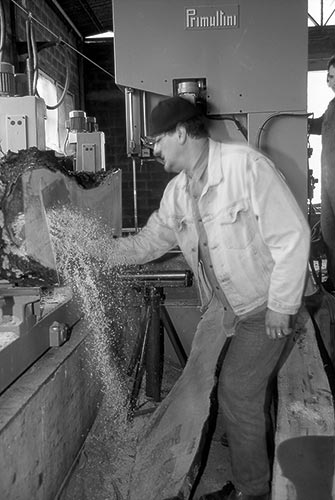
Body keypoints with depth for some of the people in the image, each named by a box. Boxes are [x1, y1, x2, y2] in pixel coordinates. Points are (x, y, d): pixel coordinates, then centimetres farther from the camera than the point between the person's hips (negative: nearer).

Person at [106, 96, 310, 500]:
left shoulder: (246, 166, -22)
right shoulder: (177, 191, 2)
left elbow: (292, 235, -22)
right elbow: (148, 242, 12)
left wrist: (281, 306, -19)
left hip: (265, 303, -7)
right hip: (223, 302, 7)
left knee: (237, 391, -6)